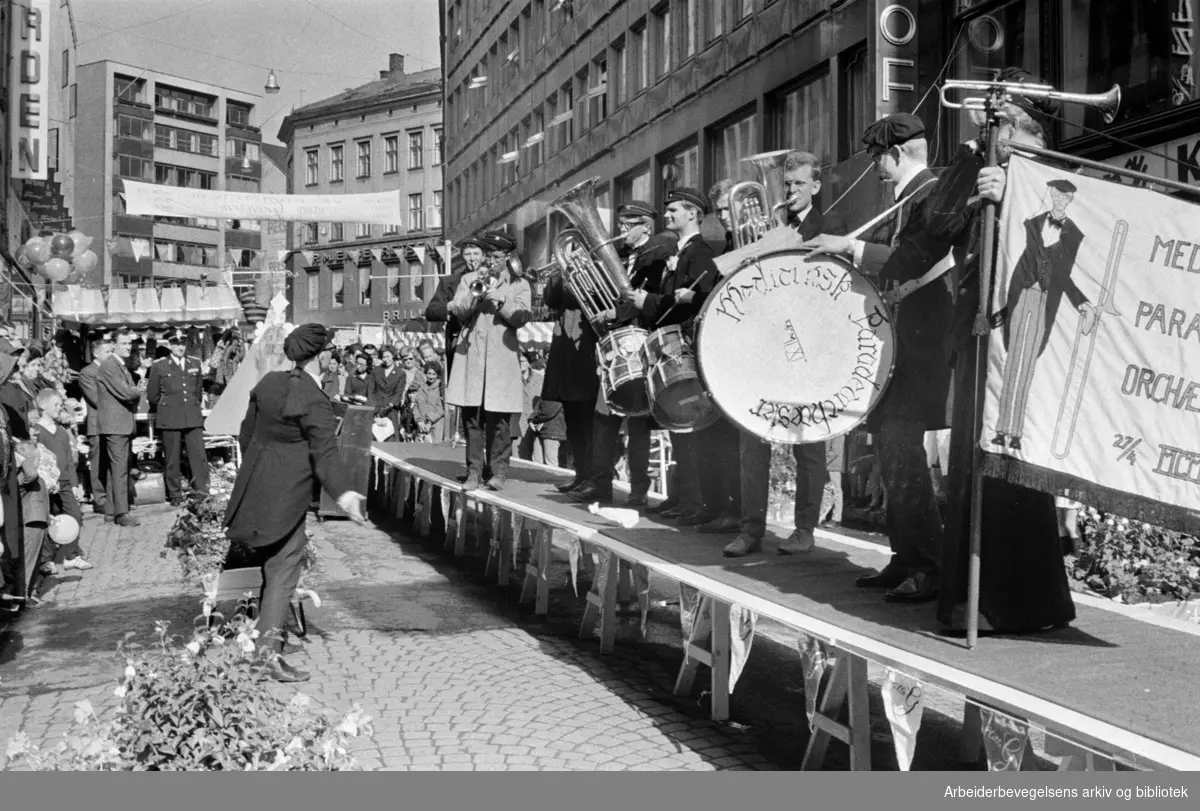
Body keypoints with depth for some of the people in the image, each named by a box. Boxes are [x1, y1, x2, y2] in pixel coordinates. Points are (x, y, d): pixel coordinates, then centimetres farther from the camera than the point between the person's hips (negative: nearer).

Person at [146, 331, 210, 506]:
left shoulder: (195, 364, 12)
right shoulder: (159, 366, 4)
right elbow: (152, 395, 10)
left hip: (193, 418, 2)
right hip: (169, 418, -2)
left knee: (199, 456, -6)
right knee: (173, 460, 2)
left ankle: (202, 493, -3)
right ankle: (175, 496, 9)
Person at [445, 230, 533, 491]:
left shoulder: (519, 285, 11)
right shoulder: (469, 279, 15)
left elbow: (521, 318, -3)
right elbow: (458, 311, 3)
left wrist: (498, 298, -12)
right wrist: (475, 292, -11)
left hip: (502, 358, -1)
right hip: (471, 354, 2)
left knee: (498, 418, -4)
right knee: (472, 417, 0)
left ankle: (498, 471, 5)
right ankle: (474, 471, 6)